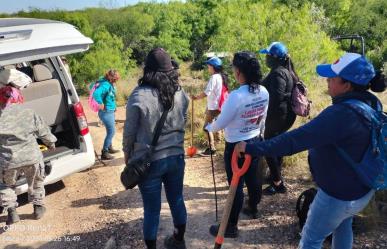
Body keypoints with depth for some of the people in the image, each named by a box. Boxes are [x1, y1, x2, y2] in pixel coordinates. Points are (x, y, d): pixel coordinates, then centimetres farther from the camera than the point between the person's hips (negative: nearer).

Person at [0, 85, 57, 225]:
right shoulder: (29, 113, 3)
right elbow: (44, 133, 10)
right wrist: (51, 144, 29)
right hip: (32, 157, 1)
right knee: (36, 182, 28)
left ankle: (11, 212, 22)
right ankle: (38, 207, 35)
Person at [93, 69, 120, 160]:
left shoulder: (110, 84, 5)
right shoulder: (105, 85, -23)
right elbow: (96, 94, -39)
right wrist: (101, 104, -26)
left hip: (111, 111, 10)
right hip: (106, 112, -10)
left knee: (110, 131, 21)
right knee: (111, 132, -5)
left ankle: (109, 148, 37)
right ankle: (104, 153, 3)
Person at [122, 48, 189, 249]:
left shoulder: (139, 96, -17)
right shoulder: (180, 93, -3)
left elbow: (129, 132, -9)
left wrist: (128, 155, 7)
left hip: (149, 161, -4)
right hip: (176, 156, 5)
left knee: (152, 210, 10)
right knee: (177, 200, 21)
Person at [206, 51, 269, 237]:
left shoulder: (236, 96, -28)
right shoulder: (264, 92, -5)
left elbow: (220, 124, -19)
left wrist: (208, 127, 2)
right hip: (255, 142, 7)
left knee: (236, 185, 3)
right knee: (253, 178, 24)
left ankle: (231, 227, 17)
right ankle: (253, 208, 47)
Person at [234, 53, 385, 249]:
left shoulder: (341, 114, -34)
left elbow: (295, 139, -38)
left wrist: (252, 148, -34)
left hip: (338, 195, -8)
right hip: (363, 188, 8)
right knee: (343, 225, 33)